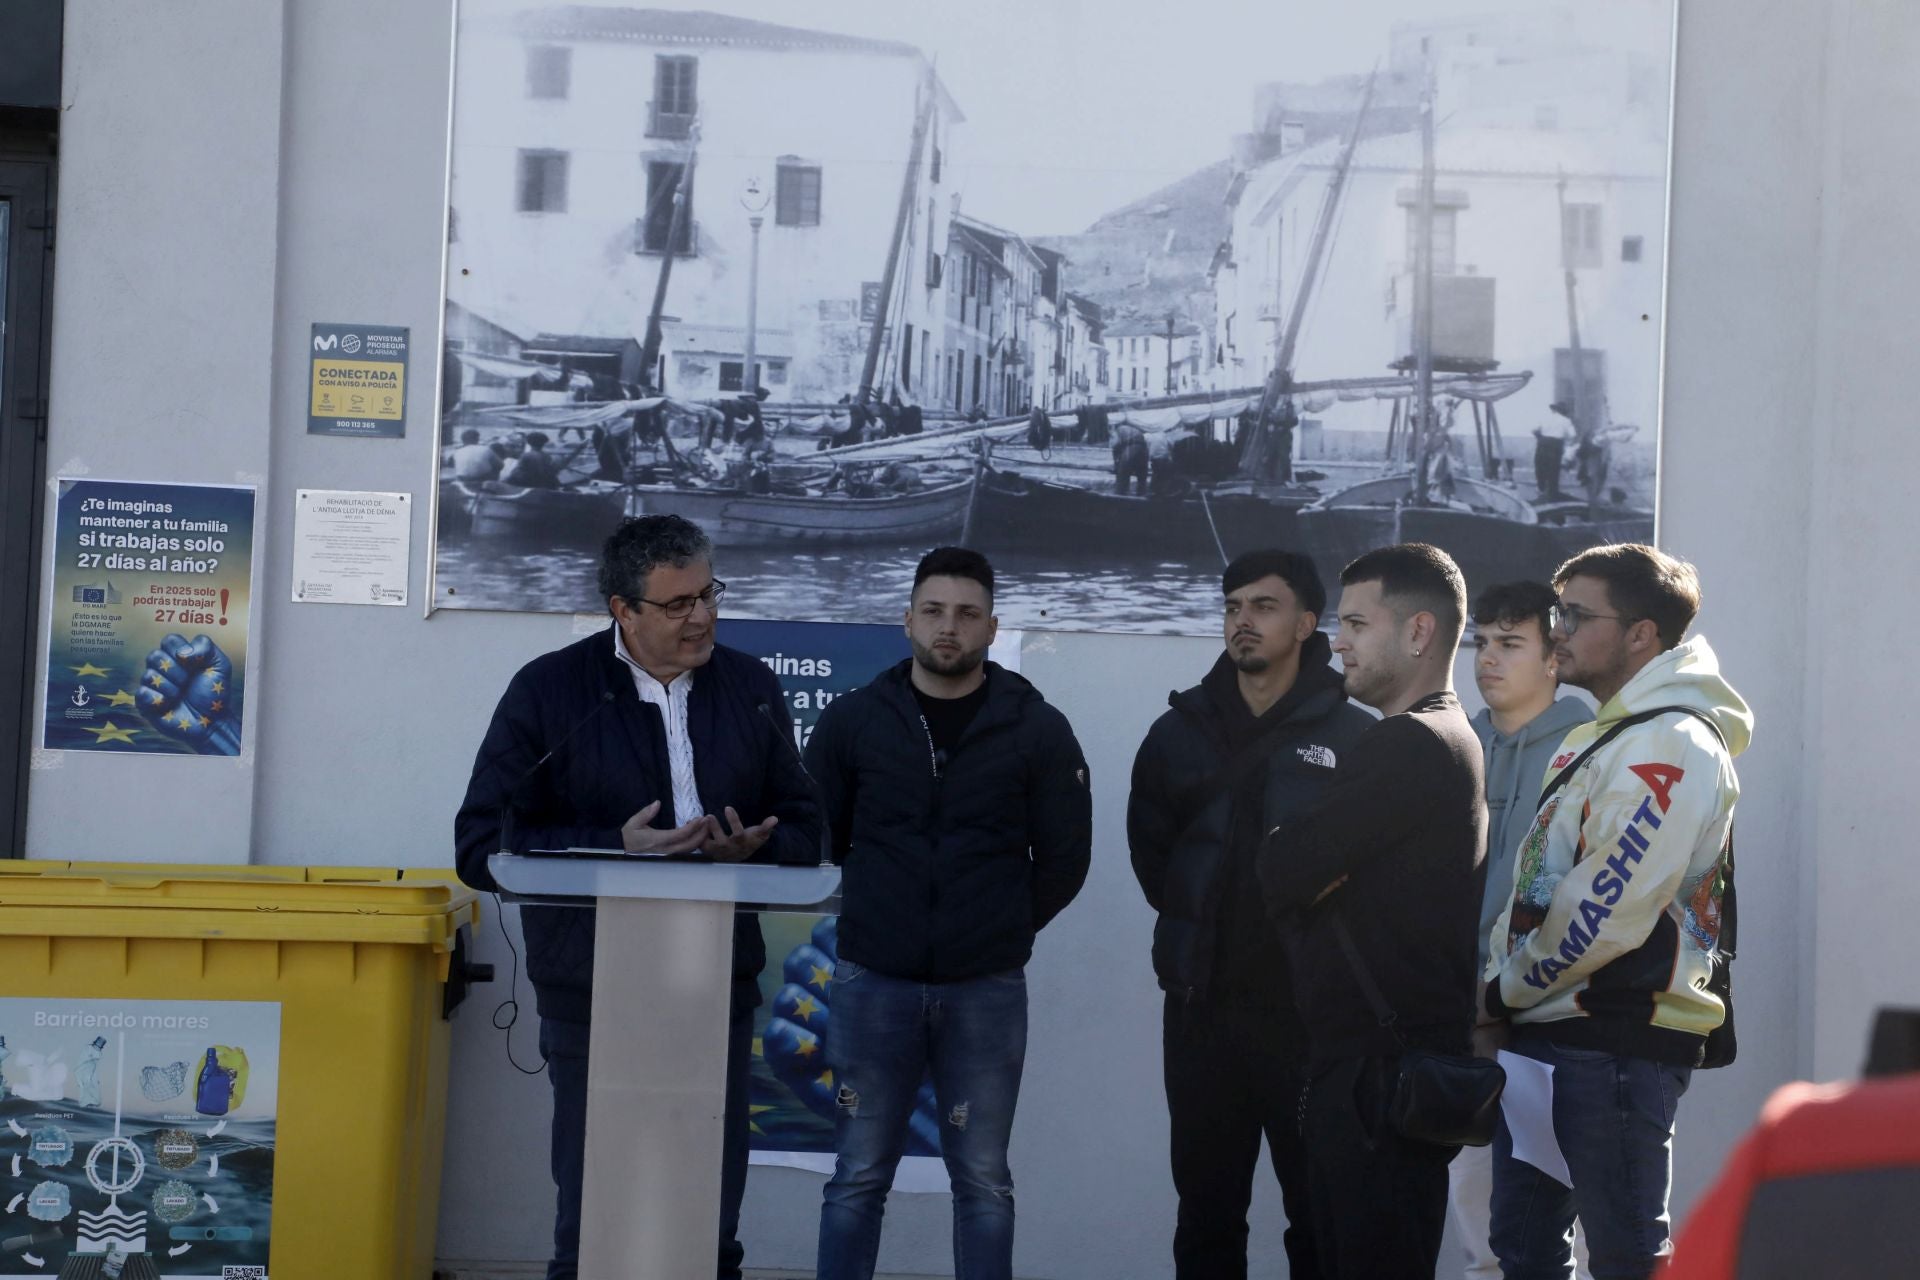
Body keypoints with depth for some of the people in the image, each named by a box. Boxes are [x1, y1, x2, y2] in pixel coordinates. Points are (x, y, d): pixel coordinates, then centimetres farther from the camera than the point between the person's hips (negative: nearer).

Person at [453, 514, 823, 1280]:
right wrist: (615, 848, -17)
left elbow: (803, 830, 11)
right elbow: (482, 846, -6)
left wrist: (754, 848, -13)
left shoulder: (751, 688, 8)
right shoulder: (548, 690, -2)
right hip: (591, 996, -3)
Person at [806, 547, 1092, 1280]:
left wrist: (1003, 928, 4)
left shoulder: (1037, 730, -1)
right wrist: (878, 915, 9)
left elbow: (1065, 857, 4)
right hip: (873, 983, 0)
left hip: (987, 990, 0)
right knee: (858, 1177, 6)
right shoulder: (853, 720, 1)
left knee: (982, 1181, 7)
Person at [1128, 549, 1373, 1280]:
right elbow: (1149, 849, 15)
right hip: (1202, 1005, 4)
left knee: (1320, 1207, 5)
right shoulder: (1182, 730, 7)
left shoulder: (1352, 736, -5)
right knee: (1205, 1206, 12)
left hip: (1311, 1008, -3)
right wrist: (1201, 925, 10)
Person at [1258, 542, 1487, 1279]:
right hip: (1362, 1059, 10)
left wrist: (1290, 851, 2)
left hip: (1384, 1071, -10)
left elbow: (1282, 872, -17)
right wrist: (1311, 869, -1)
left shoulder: (1406, 747, -16)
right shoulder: (1447, 739, 18)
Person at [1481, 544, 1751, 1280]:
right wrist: (1503, 993, 5)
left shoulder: (1670, 748, -14)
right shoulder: (1593, 738, 18)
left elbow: (1606, 911, -21)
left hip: (1614, 1044, -10)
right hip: (1544, 1034, 10)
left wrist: (1506, 993, -10)